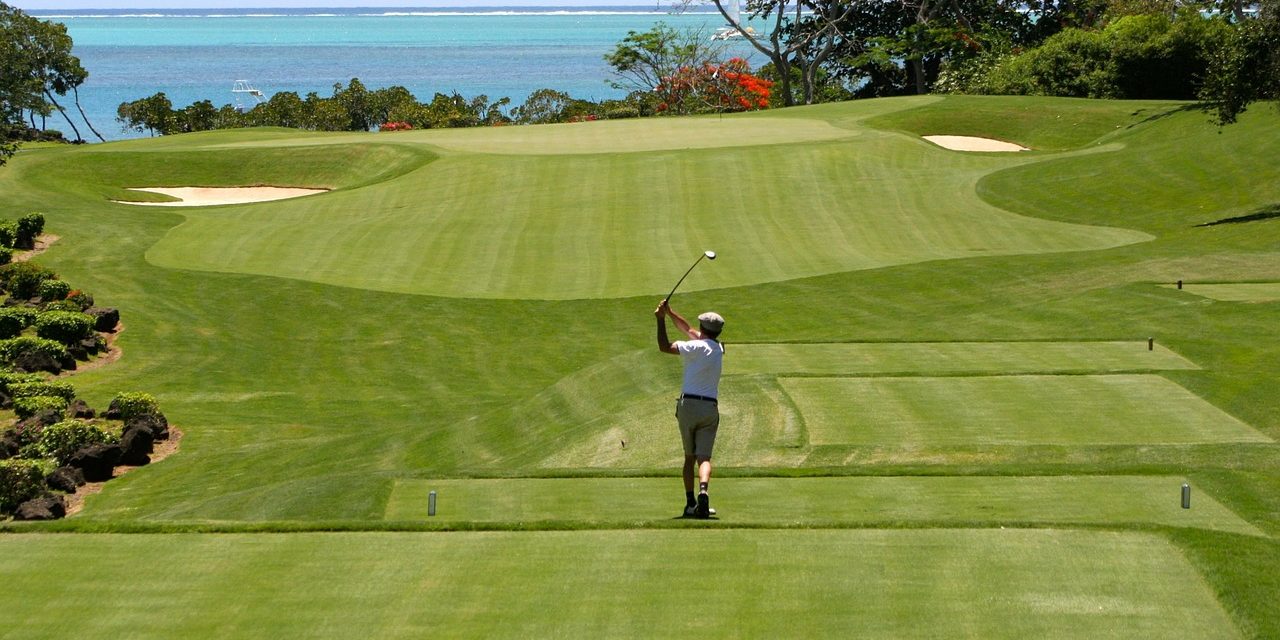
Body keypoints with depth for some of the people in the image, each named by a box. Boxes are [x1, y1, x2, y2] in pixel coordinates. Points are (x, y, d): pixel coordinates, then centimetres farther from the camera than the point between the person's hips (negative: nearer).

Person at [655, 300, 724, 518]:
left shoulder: (697, 347, -8)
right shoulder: (718, 348, 12)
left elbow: (664, 347, -10)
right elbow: (688, 330, 22)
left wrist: (661, 319, -3)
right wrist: (669, 313, 21)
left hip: (688, 405, -3)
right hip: (710, 408, 3)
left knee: (689, 457, 10)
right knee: (704, 457, -6)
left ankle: (690, 503, 7)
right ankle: (703, 491, -33)